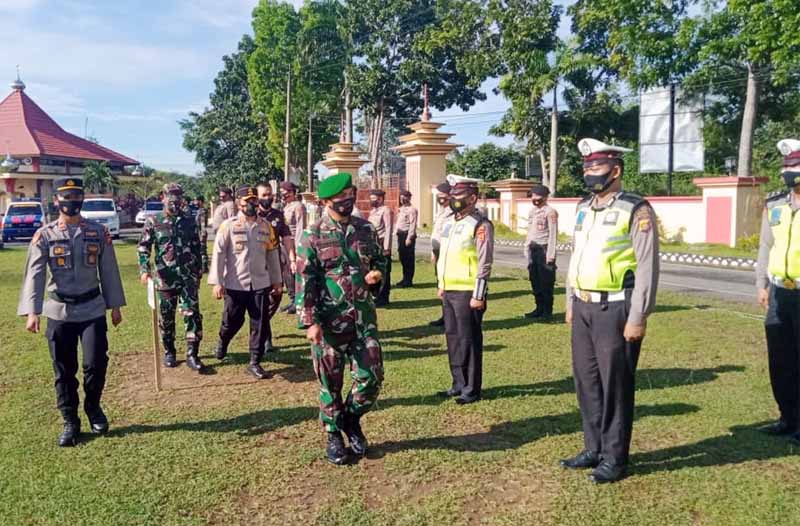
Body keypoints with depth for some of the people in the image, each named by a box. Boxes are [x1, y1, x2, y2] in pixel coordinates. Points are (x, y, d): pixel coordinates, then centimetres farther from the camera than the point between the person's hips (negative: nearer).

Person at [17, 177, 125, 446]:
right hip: (59, 312, 0)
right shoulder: (44, 235, -2)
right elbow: (34, 275, -8)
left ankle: (93, 406, 24)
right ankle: (70, 422, 23)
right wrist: (31, 312, -18)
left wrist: (115, 305, 6)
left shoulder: (99, 232, 1)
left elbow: (109, 271, 6)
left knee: (96, 364, -6)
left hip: (93, 309, 0)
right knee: (64, 371, 8)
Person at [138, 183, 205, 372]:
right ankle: (169, 352, 27)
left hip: (188, 276, 1)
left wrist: (199, 269, 12)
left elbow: (197, 247, 12)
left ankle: (192, 355, 2)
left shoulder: (189, 221, 6)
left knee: (192, 314, -5)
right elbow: (143, 248, -2)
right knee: (166, 317, 10)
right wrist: (144, 270, -16)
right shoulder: (153, 221, 0)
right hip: (164, 277, -1)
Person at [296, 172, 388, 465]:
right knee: (330, 382, 9)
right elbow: (304, 282, -9)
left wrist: (378, 272, -5)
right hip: (329, 321, -3)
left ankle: (351, 419, 31)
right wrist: (310, 322, -15)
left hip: (363, 317, 4)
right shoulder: (313, 236, -7)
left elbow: (380, 258, 19)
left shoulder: (365, 229, 5)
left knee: (372, 377, 4)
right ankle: (334, 435, 29)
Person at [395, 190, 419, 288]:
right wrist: (398, 235, 15)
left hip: (407, 235, -9)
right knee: (403, 258, 13)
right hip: (400, 235, 9)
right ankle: (405, 279, 22)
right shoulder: (401, 209, 18)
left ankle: (408, 281, 1)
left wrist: (409, 238, -20)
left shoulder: (412, 210, -9)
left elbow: (412, 225, -15)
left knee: (409, 259, -4)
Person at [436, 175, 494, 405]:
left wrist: (478, 296, -18)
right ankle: (459, 384, 26)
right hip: (449, 291, 8)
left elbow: (484, 264, -15)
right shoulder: (449, 222, 14)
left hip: (467, 293, -8)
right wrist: (441, 284, 19)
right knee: (452, 338, 14)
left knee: (469, 341, -1)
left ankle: (472, 389, 10)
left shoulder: (480, 225, -11)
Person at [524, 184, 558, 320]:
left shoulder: (550, 212, -9)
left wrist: (550, 254, -17)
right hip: (533, 250, 8)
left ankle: (547, 312, 5)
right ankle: (539, 309, 22)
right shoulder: (532, 211, 15)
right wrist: (527, 249, 16)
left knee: (546, 283, -2)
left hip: (544, 249, -8)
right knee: (535, 281, 12)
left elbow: (553, 234, -13)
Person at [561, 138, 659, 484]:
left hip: (615, 310, -7)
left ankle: (614, 458, 16)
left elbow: (647, 267, -13)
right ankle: (594, 448, 28)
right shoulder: (583, 209, 12)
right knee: (585, 381, 13)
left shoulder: (636, 210, -10)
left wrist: (638, 318, -16)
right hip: (584, 309, 7)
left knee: (615, 385, 2)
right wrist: (570, 304, 17)